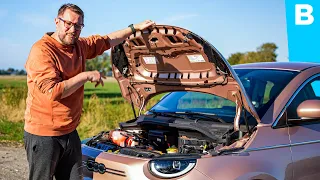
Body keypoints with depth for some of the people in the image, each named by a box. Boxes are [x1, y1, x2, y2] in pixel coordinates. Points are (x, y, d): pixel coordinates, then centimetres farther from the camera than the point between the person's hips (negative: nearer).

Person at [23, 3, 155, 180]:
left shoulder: (80, 46, 7)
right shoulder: (42, 50, -18)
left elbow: (106, 41, 26)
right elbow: (53, 91, -26)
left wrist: (134, 28, 26)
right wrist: (86, 76, -18)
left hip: (70, 132, 8)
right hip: (43, 136, -7)